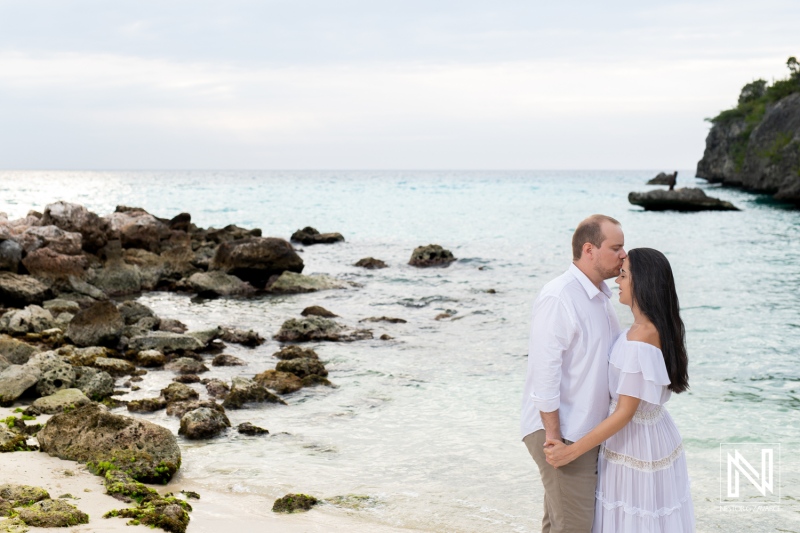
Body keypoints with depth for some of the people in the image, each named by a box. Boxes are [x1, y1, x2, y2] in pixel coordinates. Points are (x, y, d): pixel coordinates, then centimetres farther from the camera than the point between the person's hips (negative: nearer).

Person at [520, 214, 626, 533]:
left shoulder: (600, 297, 11)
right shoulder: (558, 298, -18)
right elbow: (544, 371, -20)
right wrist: (552, 436, -20)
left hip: (588, 430, 9)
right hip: (560, 431, -9)